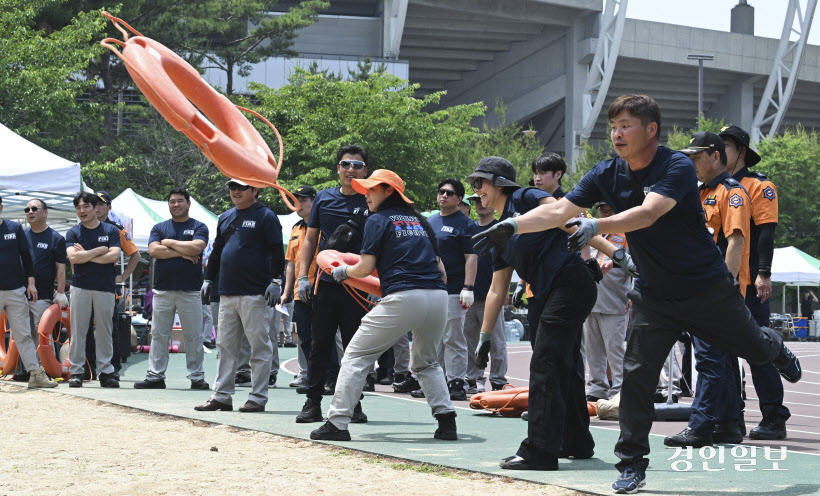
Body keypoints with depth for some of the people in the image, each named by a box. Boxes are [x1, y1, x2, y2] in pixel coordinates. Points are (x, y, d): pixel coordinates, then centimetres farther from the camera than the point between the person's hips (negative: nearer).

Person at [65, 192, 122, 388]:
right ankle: (76, 372, 4)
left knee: (104, 331, 2)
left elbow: (114, 256, -7)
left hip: (105, 287, 0)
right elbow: (73, 257, -9)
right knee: (78, 331, -1)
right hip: (80, 287, 0)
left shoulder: (111, 230, 7)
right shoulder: (73, 233, 8)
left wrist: (85, 255, -7)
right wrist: (100, 250, -7)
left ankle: (106, 372, 6)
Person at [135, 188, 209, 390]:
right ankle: (155, 376, 7)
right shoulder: (159, 228, 13)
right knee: (158, 335, 3)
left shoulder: (199, 227, 6)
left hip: (190, 291, -2)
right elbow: (153, 250, -3)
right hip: (163, 289, 2)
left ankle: (196, 377, 7)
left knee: (193, 336, 1)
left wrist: (169, 243, -4)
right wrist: (182, 253, -8)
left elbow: (196, 248, -12)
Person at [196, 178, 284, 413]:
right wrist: (208, 280, 20)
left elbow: (277, 252, -8)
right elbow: (216, 252, 25)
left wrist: (275, 281, -16)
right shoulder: (225, 218, 18)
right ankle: (221, 396, 11)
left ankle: (258, 398, 0)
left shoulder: (265, 216, -2)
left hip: (255, 294, -7)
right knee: (225, 346, 8)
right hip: (227, 293, 7)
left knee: (259, 346, -3)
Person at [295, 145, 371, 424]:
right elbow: (310, 240, 14)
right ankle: (313, 403, 9)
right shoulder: (324, 199, 9)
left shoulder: (370, 203, 2)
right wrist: (303, 277, 5)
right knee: (319, 346, 4)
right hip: (325, 284, 2)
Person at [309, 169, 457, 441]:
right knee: (426, 362, 26)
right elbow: (440, 269, 19)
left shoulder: (379, 220, 6)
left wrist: (343, 271, 18)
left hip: (403, 298, -6)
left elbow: (365, 268, 0)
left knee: (356, 355, 4)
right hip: (438, 296, 6)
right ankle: (446, 419, 9)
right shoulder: (420, 220, 24)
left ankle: (337, 422, -3)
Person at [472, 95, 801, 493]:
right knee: (635, 374, -8)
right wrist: (513, 225, -30)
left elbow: (647, 213, -40)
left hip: (708, 289, -3)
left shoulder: (678, 168, -24)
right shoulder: (607, 174, -8)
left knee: (755, 350, 16)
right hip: (653, 295, 3)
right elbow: (559, 210, -14)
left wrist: (597, 226, -54)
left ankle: (775, 347, 54)